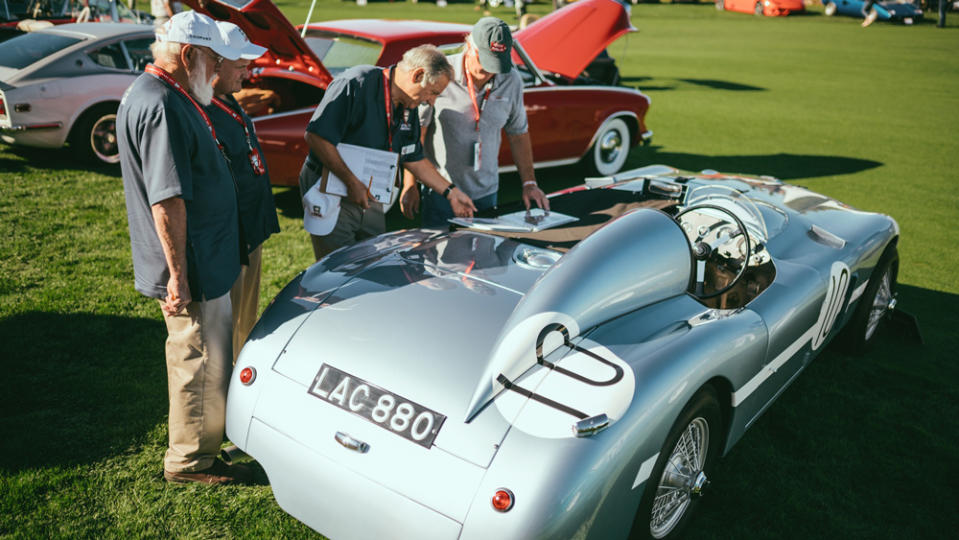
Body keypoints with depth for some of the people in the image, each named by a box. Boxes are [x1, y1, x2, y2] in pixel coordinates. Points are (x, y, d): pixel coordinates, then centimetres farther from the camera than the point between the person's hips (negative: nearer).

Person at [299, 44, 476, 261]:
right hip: (332, 193, -7)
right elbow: (316, 136, -23)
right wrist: (352, 183, -22)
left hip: (370, 198, 8)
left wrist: (451, 192, 13)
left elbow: (414, 159, 16)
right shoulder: (356, 84, -19)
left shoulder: (408, 109, 6)